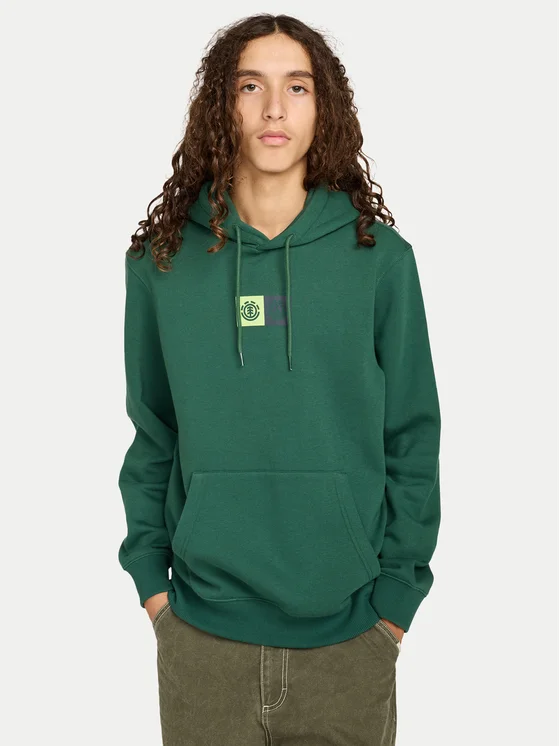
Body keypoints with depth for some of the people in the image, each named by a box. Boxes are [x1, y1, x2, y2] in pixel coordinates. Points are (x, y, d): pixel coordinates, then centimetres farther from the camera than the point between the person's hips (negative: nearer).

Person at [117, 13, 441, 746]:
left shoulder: (380, 257, -3)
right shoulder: (163, 260, 0)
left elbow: (413, 438, 0)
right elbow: (151, 437, 5)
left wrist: (399, 592, -3)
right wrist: (149, 575, 0)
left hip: (350, 635, 0)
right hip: (202, 636, 1)